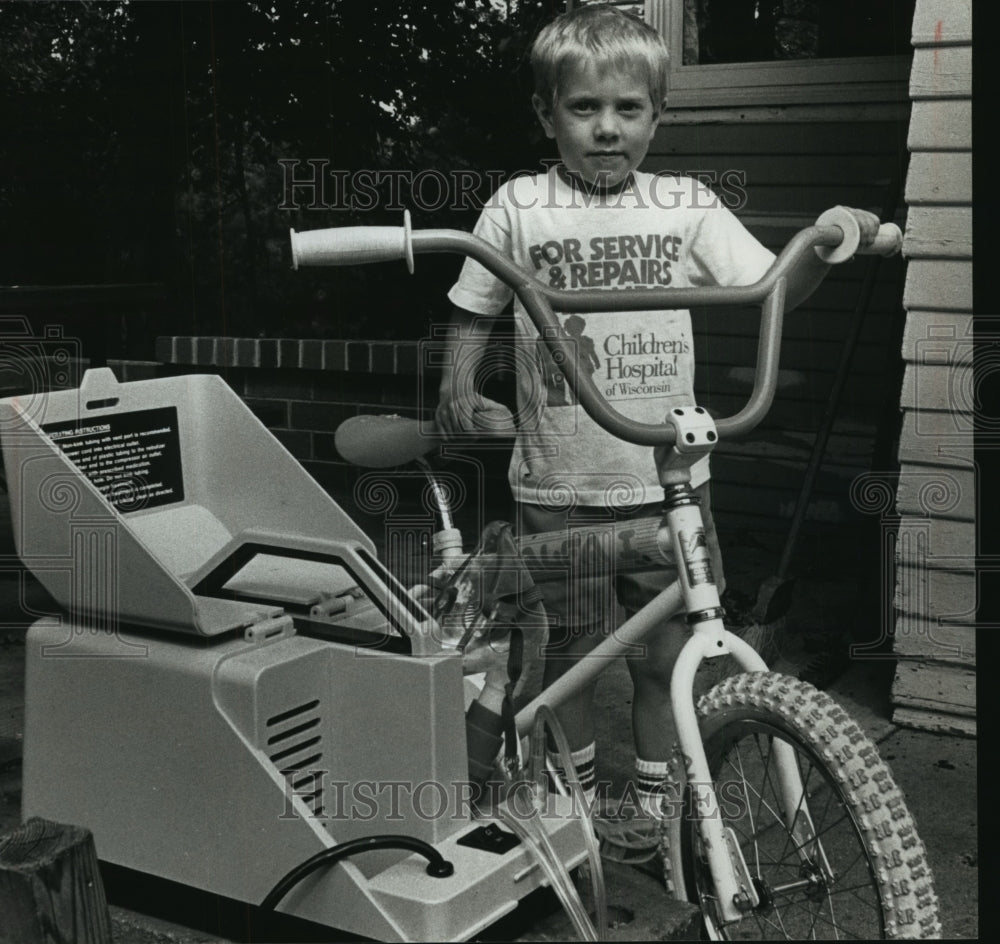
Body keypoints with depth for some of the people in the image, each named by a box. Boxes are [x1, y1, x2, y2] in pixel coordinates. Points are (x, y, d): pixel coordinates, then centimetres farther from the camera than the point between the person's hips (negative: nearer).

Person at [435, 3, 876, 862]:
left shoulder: (686, 207, 2)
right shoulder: (517, 209, 1)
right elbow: (474, 315, 10)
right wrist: (458, 386, -6)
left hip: (667, 478, 1)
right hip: (559, 484, 0)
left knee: (662, 652, 9)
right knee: (566, 649, 12)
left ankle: (653, 796, 30)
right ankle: (579, 786, 35)